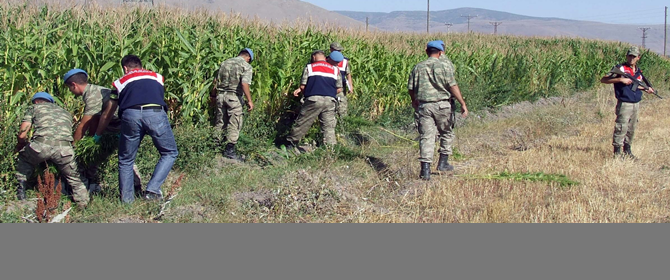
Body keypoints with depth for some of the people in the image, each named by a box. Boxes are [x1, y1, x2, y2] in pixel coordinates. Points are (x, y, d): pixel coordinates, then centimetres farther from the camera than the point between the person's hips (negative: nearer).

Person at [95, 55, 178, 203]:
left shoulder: (121, 82, 30)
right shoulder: (157, 77, 33)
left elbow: (107, 116, 35)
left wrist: (97, 135, 53)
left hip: (130, 114, 1)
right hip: (156, 113, 0)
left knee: (126, 160, 18)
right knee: (170, 153, 18)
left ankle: (126, 199, 18)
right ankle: (152, 191, 6)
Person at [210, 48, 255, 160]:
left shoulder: (225, 63, 13)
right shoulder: (246, 66, -4)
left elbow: (216, 81, 16)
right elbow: (244, 83, -17)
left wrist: (213, 94, 29)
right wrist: (249, 101, -16)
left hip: (221, 95, 5)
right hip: (234, 97, -5)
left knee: (220, 122, 14)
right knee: (234, 124, 0)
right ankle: (230, 150, -2)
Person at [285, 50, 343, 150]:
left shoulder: (309, 67, 9)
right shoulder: (335, 70, 16)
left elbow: (303, 86, 4)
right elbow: (339, 89, 13)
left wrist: (305, 93, 23)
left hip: (313, 99, -2)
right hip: (330, 101, 2)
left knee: (302, 123, 7)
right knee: (329, 126, 5)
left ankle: (291, 143, 15)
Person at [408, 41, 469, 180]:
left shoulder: (418, 67, 6)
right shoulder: (445, 66, -4)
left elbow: (410, 88, 9)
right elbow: (452, 86, -10)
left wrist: (414, 101, 29)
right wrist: (463, 103, -8)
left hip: (423, 105, 2)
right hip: (442, 105, -2)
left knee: (426, 136, 1)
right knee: (446, 133, 19)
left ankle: (425, 169, -7)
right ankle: (443, 162, 22)